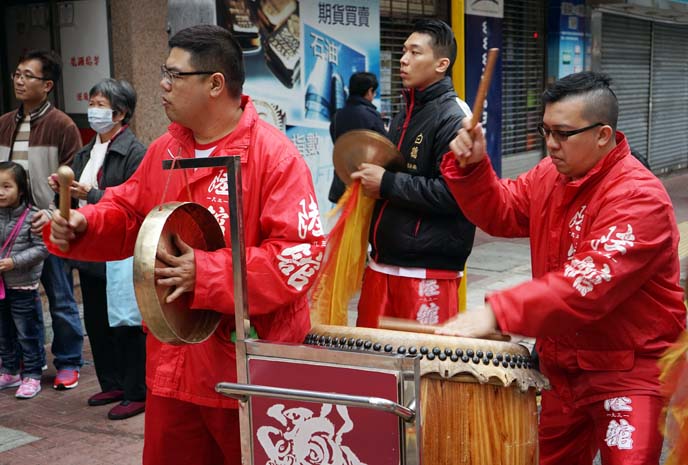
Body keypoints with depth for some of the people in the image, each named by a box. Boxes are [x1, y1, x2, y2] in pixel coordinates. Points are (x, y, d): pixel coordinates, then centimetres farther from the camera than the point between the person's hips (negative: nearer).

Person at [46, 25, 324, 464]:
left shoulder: (274, 156, -17)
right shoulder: (165, 150, 7)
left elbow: (303, 253, -24)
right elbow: (128, 213, 18)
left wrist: (207, 274, -26)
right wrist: (82, 225, -3)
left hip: (250, 365, -7)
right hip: (173, 359, 7)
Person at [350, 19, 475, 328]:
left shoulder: (454, 118, -12)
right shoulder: (404, 115, 16)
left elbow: (454, 193, -22)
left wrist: (387, 184, -16)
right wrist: (371, 180, 9)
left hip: (428, 273, -9)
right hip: (382, 265, 9)